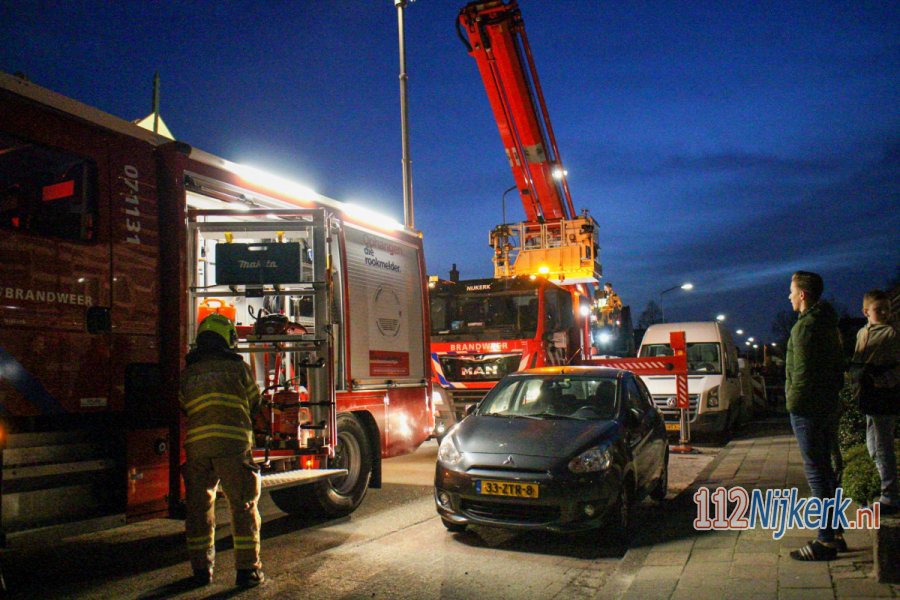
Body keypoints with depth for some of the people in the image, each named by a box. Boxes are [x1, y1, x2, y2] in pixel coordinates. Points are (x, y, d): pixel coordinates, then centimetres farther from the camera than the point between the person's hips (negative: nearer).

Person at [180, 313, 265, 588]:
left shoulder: (187, 373, 15)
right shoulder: (238, 367, 7)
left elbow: (183, 408, 20)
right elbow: (255, 404, 16)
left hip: (196, 445, 3)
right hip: (232, 443, -3)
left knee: (199, 506, 14)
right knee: (243, 505, 4)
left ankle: (201, 568, 19)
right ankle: (247, 569, 4)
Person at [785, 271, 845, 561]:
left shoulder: (805, 326, -17)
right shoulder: (828, 323, 14)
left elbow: (802, 373, -21)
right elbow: (838, 367, 19)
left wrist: (793, 402, -12)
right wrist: (833, 393, 19)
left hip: (807, 409, -10)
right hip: (829, 406, 10)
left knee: (816, 472, -6)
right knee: (825, 469, 16)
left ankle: (826, 541, -1)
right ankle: (833, 534, 24)